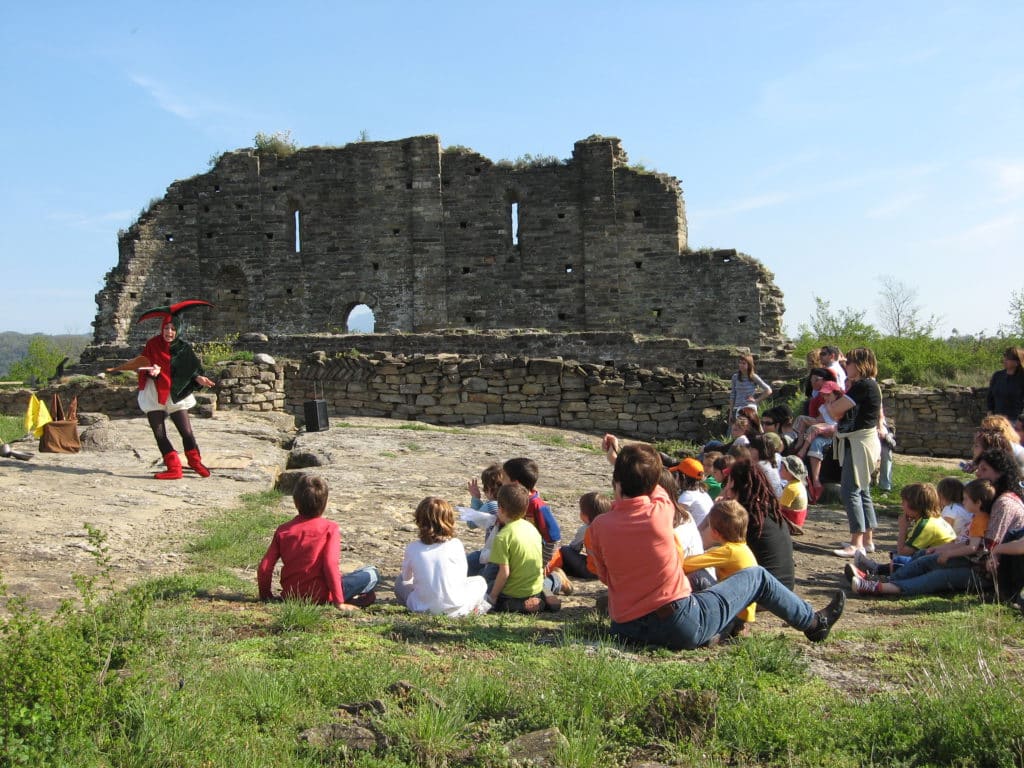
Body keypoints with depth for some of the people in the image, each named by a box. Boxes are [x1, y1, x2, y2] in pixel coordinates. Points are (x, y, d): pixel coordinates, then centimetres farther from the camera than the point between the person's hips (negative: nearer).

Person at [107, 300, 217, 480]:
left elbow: (189, 371, -1)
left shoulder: (183, 347, -3)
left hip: (175, 393, -1)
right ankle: (174, 469, 7)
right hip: (154, 393, 2)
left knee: (186, 432, -5)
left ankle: (195, 462, 18)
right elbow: (144, 364, 2)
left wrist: (198, 378, -21)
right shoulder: (152, 344, -1)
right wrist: (152, 371, -20)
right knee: (159, 435, -1)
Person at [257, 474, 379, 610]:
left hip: (290, 595, 6)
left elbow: (264, 567, -2)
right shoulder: (330, 528, -8)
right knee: (372, 573, -1)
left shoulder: (282, 530, 2)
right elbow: (331, 564, -18)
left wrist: (265, 596, 13)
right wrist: (339, 602, -14)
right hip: (320, 596, -6)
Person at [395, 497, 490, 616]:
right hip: (453, 607, -1)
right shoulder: (455, 545, -10)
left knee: (400, 582, 29)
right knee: (480, 581, 25)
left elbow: (406, 577, 10)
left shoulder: (412, 548, -6)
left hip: (423, 607, 1)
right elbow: (462, 576, 1)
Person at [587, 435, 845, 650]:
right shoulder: (660, 514, -14)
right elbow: (650, 487, 10)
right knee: (757, 577, 17)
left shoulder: (599, 527, -9)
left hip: (625, 630, 3)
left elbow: (605, 576, 5)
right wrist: (620, 458, 21)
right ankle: (814, 623, 36)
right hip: (681, 624, -3)